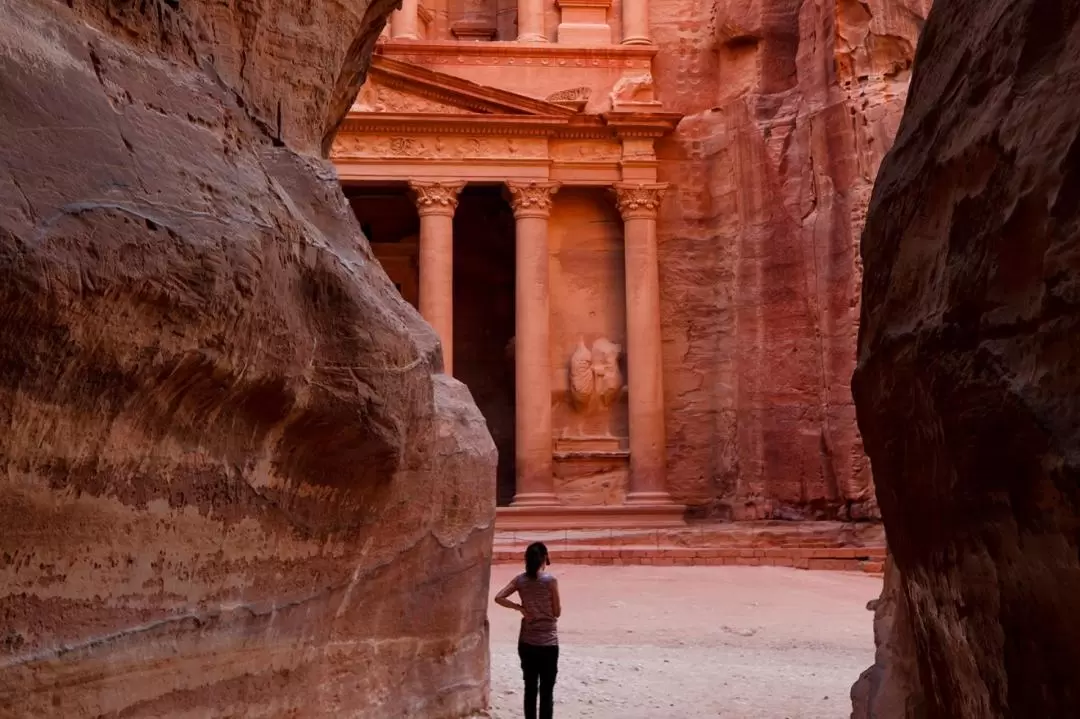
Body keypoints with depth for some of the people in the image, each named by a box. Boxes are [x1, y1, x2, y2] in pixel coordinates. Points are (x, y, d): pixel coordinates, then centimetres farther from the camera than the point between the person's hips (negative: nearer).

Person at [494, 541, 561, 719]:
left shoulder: (520, 580, -2)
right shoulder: (550, 580, -13)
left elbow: (499, 598, -7)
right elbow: (557, 612, -8)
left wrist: (520, 608, 0)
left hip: (527, 642, 4)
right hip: (548, 642, -4)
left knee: (530, 688, 13)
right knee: (547, 690, 4)